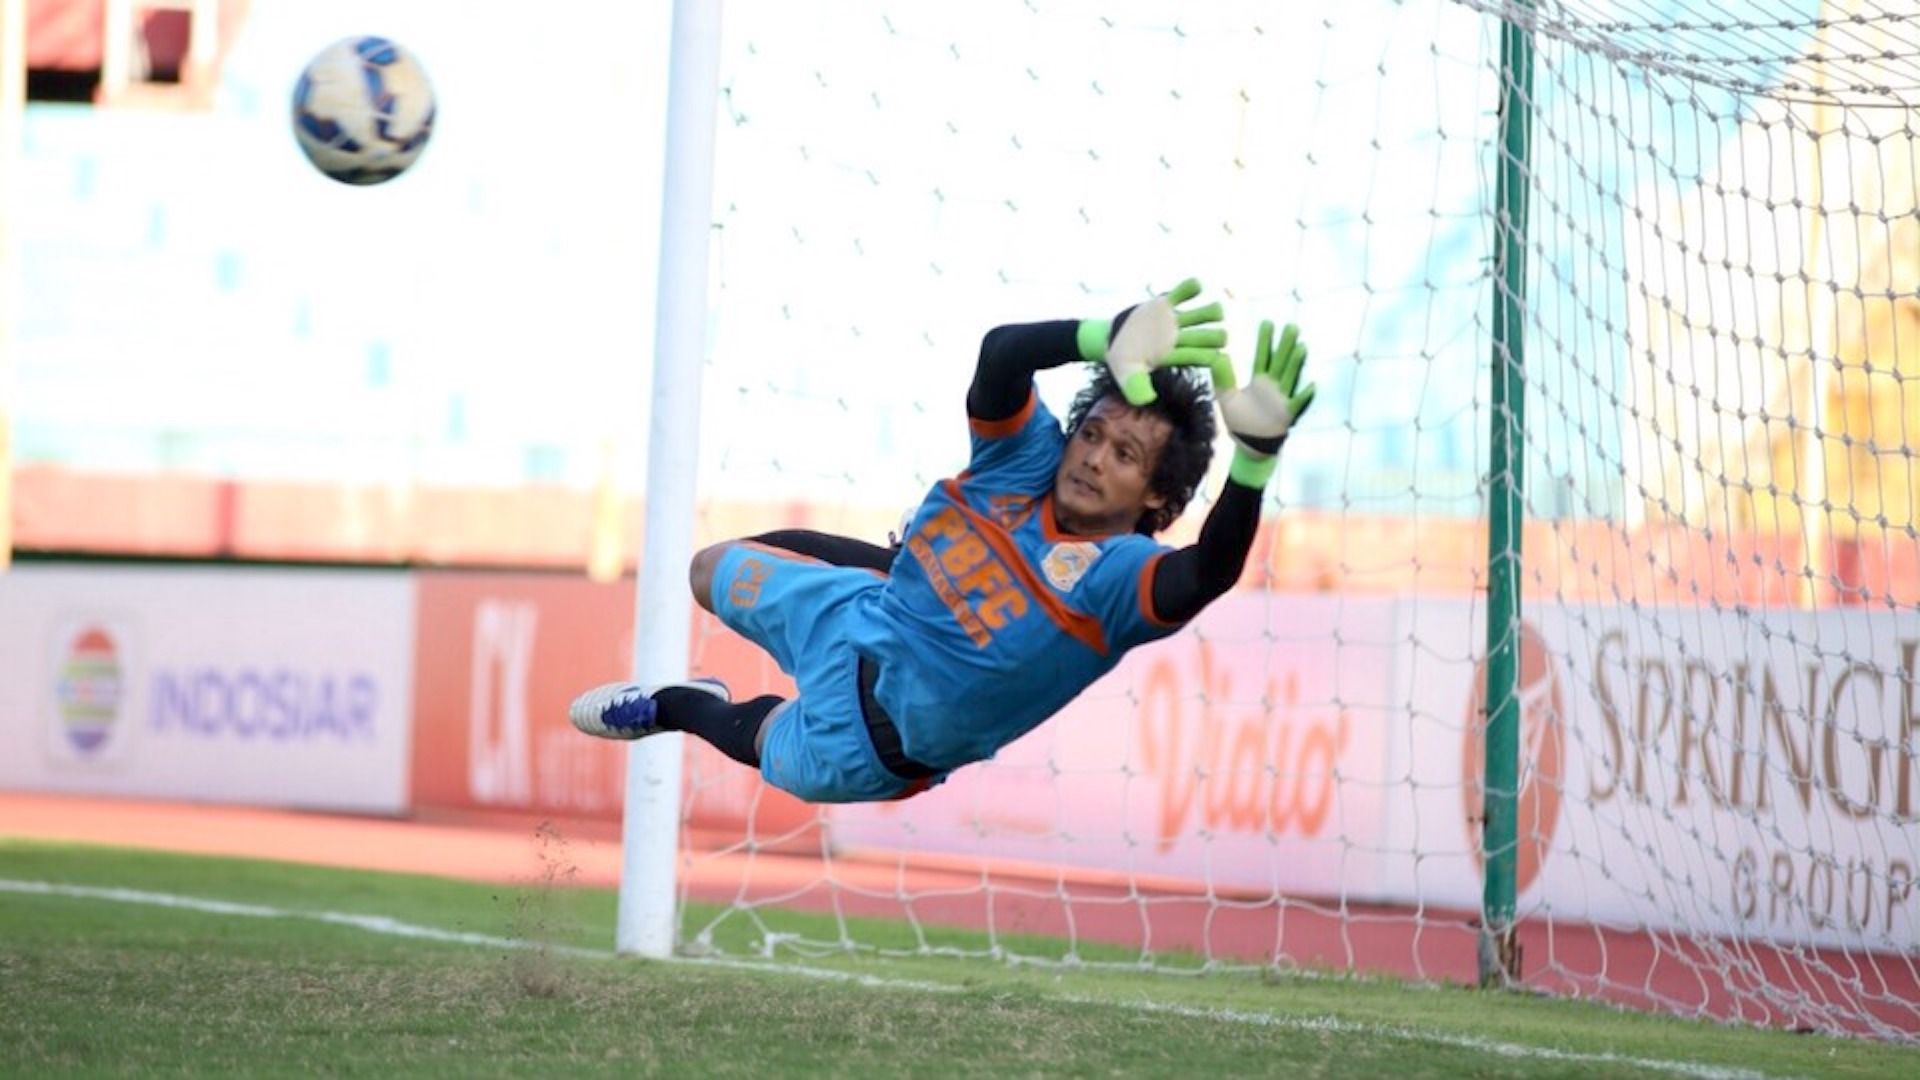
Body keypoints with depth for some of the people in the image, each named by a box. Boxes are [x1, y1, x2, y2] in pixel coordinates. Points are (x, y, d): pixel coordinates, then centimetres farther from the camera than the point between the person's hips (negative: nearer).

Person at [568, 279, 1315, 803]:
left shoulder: (1121, 576, -33)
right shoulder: (1030, 460, -20)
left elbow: (1209, 572, -57)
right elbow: (1000, 354, -40)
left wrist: (1257, 455, -74)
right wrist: (1106, 340, -61)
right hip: (862, 619, 6)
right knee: (712, 569, 29)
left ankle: (677, 708, 49)